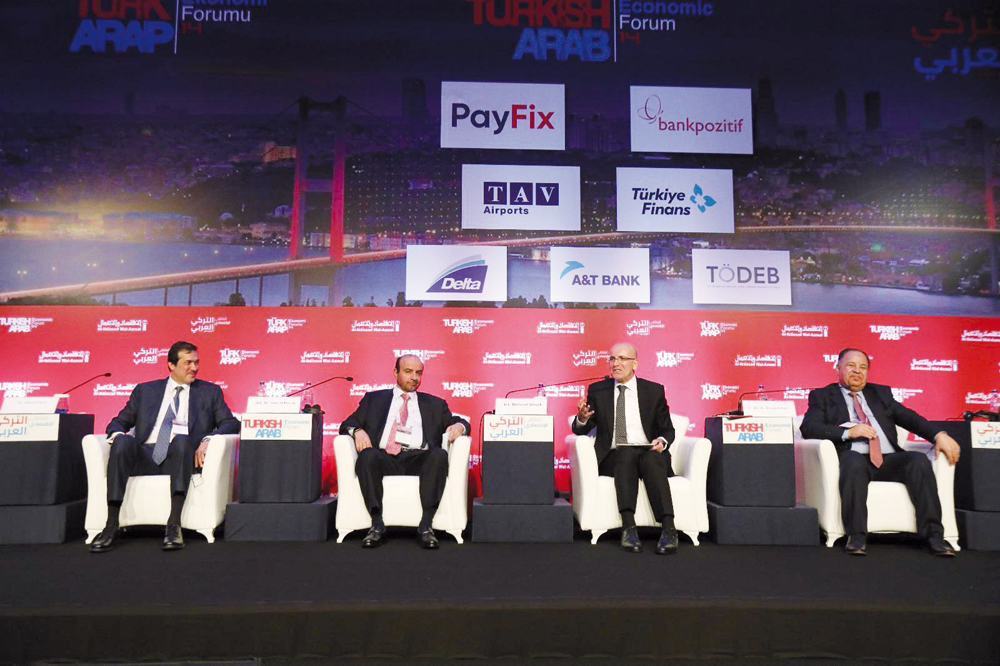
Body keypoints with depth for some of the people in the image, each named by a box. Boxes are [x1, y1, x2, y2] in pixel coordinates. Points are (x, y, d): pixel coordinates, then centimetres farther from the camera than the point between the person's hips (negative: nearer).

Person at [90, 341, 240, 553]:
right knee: (123, 440, -29)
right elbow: (119, 422, 20)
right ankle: (111, 525, -31)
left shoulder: (209, 391, 18)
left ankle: (174, 524, -39)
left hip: (180, 456, -1)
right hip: (145, 457, 2)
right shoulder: (145, 391, 23)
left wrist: (208, 439, -12)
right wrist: (117, 434, -5)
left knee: (181, 439, -34)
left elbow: (231, 423, 8)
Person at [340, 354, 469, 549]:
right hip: (383, 458, 0)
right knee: (367, 455, -34)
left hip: (419, 459, 1)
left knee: (440, 455, -32)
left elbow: (459, 422, 23)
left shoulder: (434, 404, 28)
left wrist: (459, 425, -3)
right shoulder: (373, 399, 25)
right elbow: (347, 424, 19)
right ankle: (377, 525, -30)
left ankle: (425, 526, -33)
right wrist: (357, 430, -5)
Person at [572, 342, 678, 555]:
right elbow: (581, 431, 10)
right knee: (626, 454, -34)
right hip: (614, 458, 0)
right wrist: (582, 418, -15)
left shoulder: (654, 391, 12)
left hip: (649, 453, 0)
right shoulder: (597, 390, 12)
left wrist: (662, 441, -9)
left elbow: (668, 429, 15)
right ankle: (629, 527, -43)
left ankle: (668, 529, -42)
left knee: (652, 459, -34)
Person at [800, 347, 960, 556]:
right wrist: (847, 432, -13)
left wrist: (938, 435, -3)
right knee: (854, 461, -37)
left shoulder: (881, 393, 28)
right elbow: (808, 428, -1)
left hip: (888, 460, 4)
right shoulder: (822, 396, 15)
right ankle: (856, 536, -32)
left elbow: (908, 417, 15)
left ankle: (934, 535, -23)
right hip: (854, 459, -4)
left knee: (919, 460, -26)